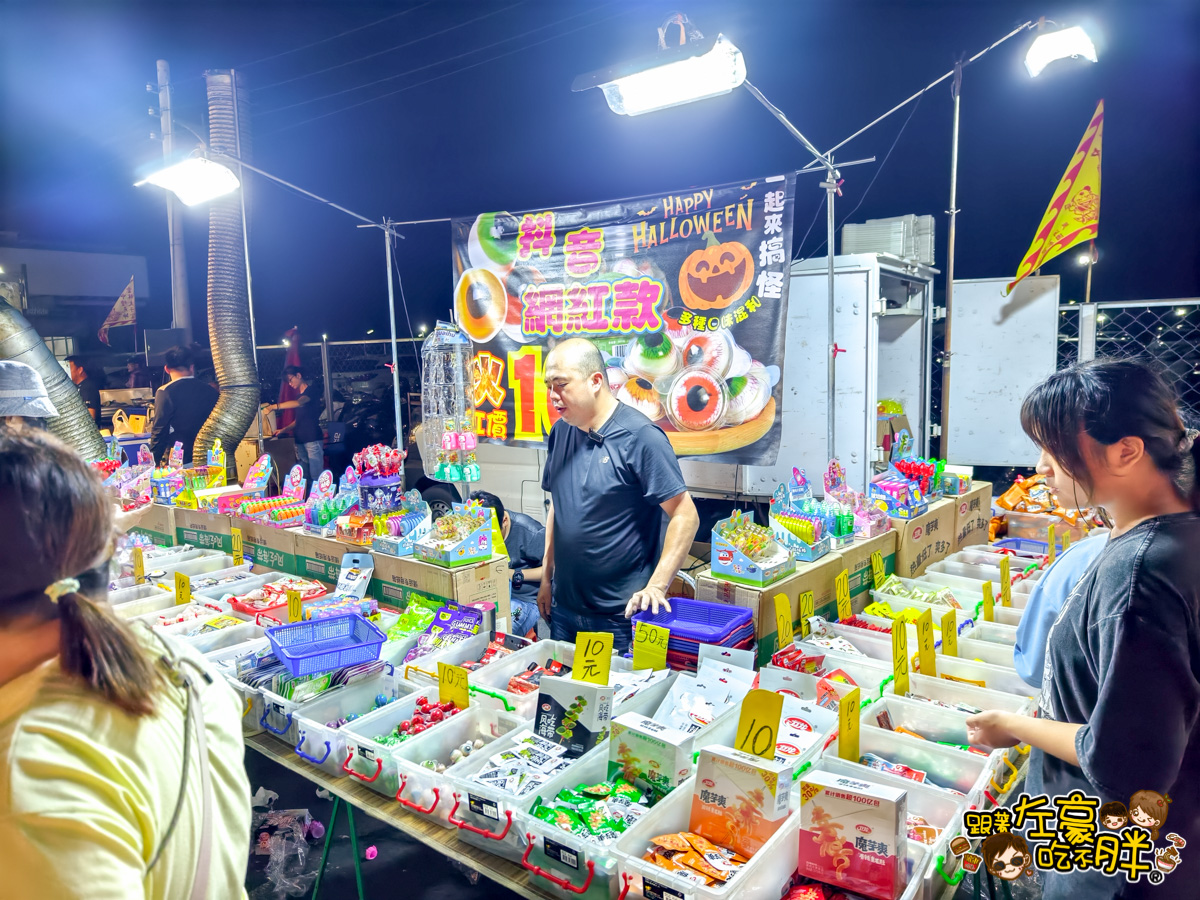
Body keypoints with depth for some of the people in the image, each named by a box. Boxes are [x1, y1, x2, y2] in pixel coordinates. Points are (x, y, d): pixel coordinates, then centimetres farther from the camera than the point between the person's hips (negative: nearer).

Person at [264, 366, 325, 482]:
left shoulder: (311, 391, -2)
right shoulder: (300, 395, 22)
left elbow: (298, 403, -22)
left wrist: (275, 406, -23)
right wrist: (284, 429, 14)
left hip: (313, 439, -8)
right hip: (300, 440, 8)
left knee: (316, 475, -13)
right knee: (304, 475, 2)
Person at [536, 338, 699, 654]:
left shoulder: (640, 436, -16)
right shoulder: (560, 432, 4)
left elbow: (685, 516, -17)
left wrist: (656, 586, -22)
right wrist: (547, 577, 13)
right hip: (564, 607, 7)